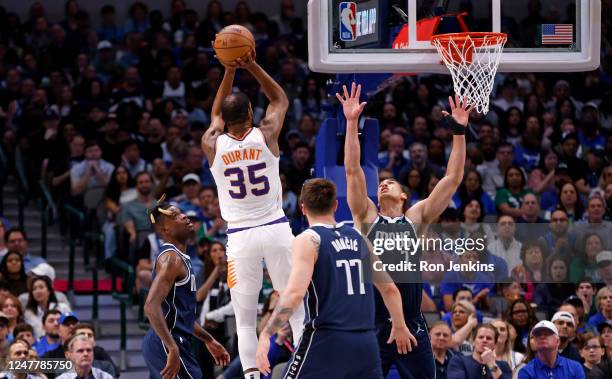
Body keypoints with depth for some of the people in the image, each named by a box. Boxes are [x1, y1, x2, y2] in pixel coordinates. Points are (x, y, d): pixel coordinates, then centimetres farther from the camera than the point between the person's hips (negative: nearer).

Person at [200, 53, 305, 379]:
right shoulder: (266, 135, -5)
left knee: (245, 320, 4)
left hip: (240, 237, 0)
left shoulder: (212, 145, -3)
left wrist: (229, 71, 18)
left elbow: (217, 114, 21)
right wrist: (251, 66, 12)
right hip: (276, 230, 0)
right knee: (297, 309, 9)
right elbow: (280, 99, 16)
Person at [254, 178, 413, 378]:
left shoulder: (308, 240, -4)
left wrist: (265, 335, -16)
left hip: (325, 341, -5)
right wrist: (399, 326, 35)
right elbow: (389, 289, 19)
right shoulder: (359, 238, 13)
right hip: (365, 343, 5)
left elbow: (295, 293, -18)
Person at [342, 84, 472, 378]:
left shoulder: (416, 217, 10)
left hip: (411, 326, 1)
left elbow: (453, 178, 5)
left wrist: (459, 131, -2)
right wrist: (352, 123, -9)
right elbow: (352, 170, -2)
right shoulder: (367, 218, 8)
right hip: (372, 328, -1)